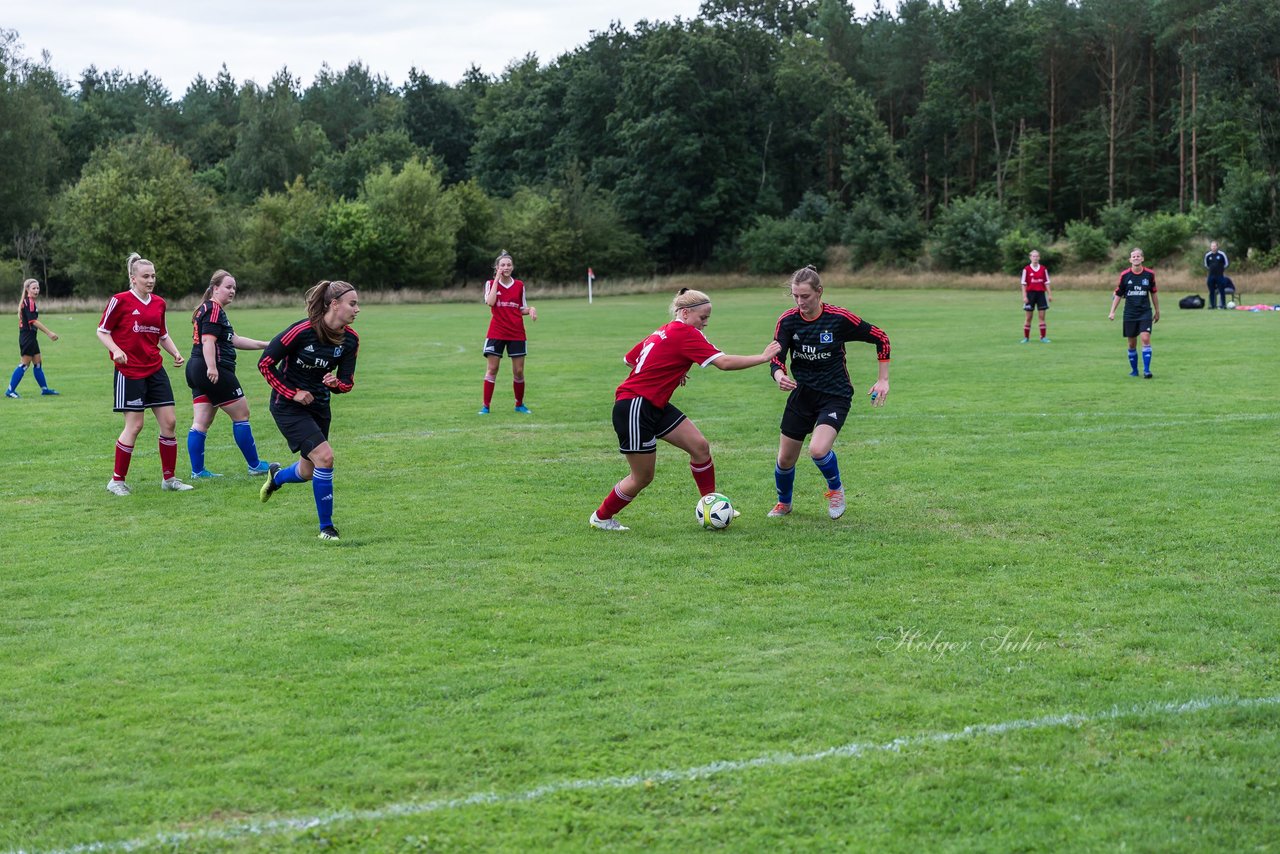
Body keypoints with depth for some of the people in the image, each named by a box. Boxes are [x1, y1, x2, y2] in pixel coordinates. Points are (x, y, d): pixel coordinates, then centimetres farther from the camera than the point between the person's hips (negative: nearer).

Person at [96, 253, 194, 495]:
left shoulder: (158, 303, 10)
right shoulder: (120, 301, -8)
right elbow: (102, 331, -4)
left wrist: (175, 353, 7)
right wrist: (116, 350, -20)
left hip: (155, 370, 6)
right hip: (129, 371, -6)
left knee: (169, 422, 1)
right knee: (134, 425, -6)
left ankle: (169, 478, 12)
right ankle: (117, 480, 7)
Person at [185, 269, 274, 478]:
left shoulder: (207, 309, 22)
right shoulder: (214, 309, -11)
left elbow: (234, 340, 23)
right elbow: (208, 340, -23)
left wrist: (264, 345, 22)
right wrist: (211, 367, -32)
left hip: (196, 369, 10)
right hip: (216, 372, -10)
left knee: (201, 422, 6)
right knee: (241, 414, 1)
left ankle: (197, 470, 3)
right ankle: (255, 465, 8)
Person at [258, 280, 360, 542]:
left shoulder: (350, 339, -6)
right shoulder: (302, 330, -23)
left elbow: (347, 382, 1)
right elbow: (265, 363, -15)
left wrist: (336, 383, -22)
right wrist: (293, 393, -15)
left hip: (319, 406, 7)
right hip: (288, 407, -7)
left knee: (308, 472, 14)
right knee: (325, 456, -20)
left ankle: (276, 476, 51)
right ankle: (326, 527, -8)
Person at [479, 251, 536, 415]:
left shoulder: (519, 285, 7)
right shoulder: (491, 284, 1)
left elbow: (522, 309, 14)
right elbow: (490, 302, -19)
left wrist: (531, 309, -9)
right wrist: (497, 279, -14)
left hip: (517, 333, 2)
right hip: (496, 332, -2)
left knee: (518, 371, 3)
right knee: (492, 369, -4)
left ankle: (519, 404, 18)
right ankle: (486, 406, 1)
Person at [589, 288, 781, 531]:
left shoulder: (664, 332, 11)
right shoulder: (685, 334, -17)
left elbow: (629, 358, 16)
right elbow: (724, 362, -24)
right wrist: (763, 357, -17)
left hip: (655, 406, 10)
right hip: (634, 409, -10)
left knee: (700, 447, 3)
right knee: (642, 478, 1)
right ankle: (600, 518, 20)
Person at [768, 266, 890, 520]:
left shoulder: (839, 318, -16)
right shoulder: (787, 321, -7)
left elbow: (880, 338, -5)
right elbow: (776, 358, -12)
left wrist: (883, 380, -4)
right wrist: (779, 376, -36)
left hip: (835, 396, -4)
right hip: (802, 394, 4)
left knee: (818, 451, -26)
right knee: (785, 460, 7)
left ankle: (836, 489, 6)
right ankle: (783, 503, 38)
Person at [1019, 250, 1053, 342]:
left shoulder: (1043, 269, 4)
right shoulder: (1026, 269, -3)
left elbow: (1046, 283, 8)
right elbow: (1024, 284, -4)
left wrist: (1050, 295, 3)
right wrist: (1024, 296, -10)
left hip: (1041, 293, 2)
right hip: (1030, 293, -2)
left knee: (1042, 316, -1)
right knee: (1029, 317, 3)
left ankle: (1043, 337, 2)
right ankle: (1026, 337, 10)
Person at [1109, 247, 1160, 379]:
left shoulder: (1149, 274, -1)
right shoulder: (1125, 275, -2)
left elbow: (1153, 293, 10)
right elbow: (1118, 294, 6)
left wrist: (1157, 311, 16)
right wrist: (1112, 311, 1)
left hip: (1145, 312, -1)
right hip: (1130, 313, 1)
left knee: (1146, 338, -15)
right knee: (1132, 343, 5)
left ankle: (1146, 370, -12)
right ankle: (1134, 370, 21)